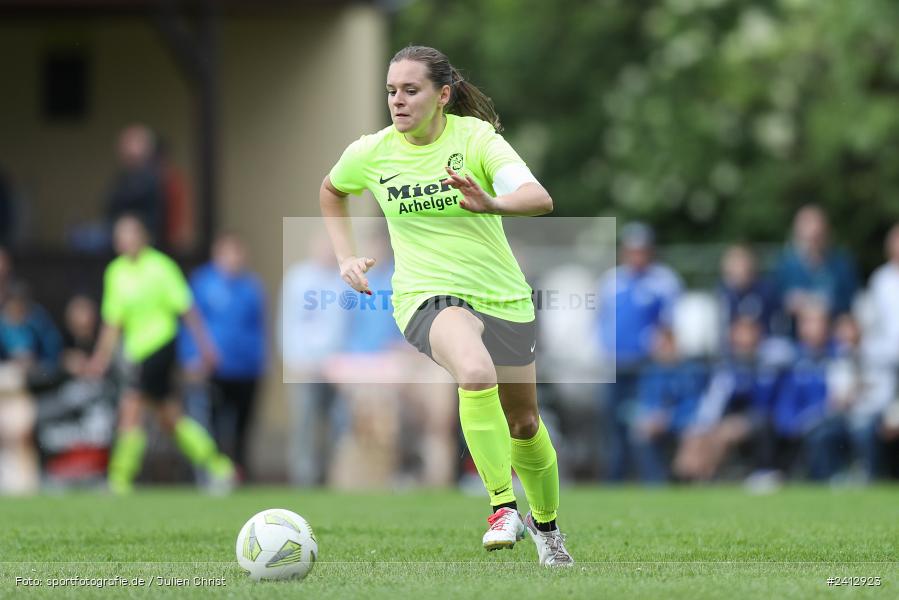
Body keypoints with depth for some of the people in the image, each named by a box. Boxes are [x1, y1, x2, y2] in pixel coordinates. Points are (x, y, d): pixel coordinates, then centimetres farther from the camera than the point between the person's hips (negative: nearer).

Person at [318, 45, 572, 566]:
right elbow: (331, 190, 21)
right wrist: (346, 256, 10)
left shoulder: (476, 138, -12)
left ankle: (545, 522, 43)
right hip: (428, 297, -1)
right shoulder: (370, 154, -3)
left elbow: (539, 198, -27)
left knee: (524, 425, 14)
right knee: (476, 371, -35)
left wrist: (492, 204, -46)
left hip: (504, 298, 1)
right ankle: (503, 506, -27)